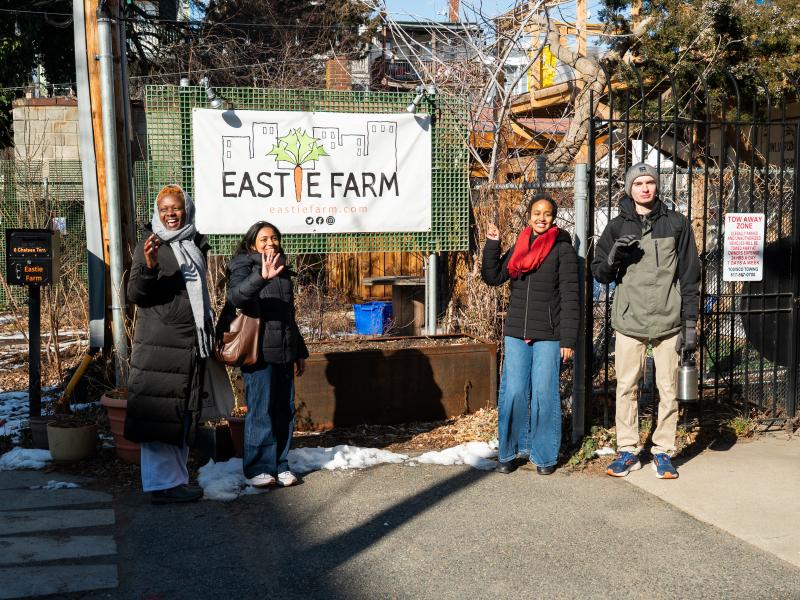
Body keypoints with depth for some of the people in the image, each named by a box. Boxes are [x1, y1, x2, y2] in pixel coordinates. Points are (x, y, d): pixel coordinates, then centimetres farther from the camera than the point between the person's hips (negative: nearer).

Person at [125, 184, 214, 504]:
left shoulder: (196, 244, 13)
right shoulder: (149, 246, -4)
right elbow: (135, 294, -11)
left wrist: (209, 332, 24)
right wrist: (148, 266, -29)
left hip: (191, 343, 6)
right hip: (158, 344, -6)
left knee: (183, 413, 11)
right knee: (160, 414, -6)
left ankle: (174, 477, 21)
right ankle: (163, 483, 0)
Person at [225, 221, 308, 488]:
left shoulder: (282, 271, 18)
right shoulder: (243, 267, -4)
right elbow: (235, 296, -27)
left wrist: (300, 351, 26)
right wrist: (261, 278, -43)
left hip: (284, 354, 7)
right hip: (259, 353, -7)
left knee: (285, 411, 9)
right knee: (261, 411, -5)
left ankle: (279, 465, 18)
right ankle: (257, 469, 5)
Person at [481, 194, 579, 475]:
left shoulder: (563, 249, -3)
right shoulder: (519, 247, 12)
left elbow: (570, 297, -7)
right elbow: (493, 277, 10)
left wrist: (568, 339, -11)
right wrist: (492, 244, 0)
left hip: (548, 335, -3)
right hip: (516, 333, 4)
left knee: (544, 394, 0)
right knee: (513, 392, 2)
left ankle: (544, 455, 13)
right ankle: (508, 452, 14)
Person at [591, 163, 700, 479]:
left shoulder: (677, 224, 5)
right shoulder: (618, 226, 7)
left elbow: (689, 276, 5)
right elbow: (599, 272, 10)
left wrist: (690, 323, 0)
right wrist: (613, 258, -13)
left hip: (668, 321, 0)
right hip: (629, 321, 1)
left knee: (668, 389, 3)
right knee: (626, 387, 3)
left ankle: (663, 451, 14)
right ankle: (627, 450, 13)